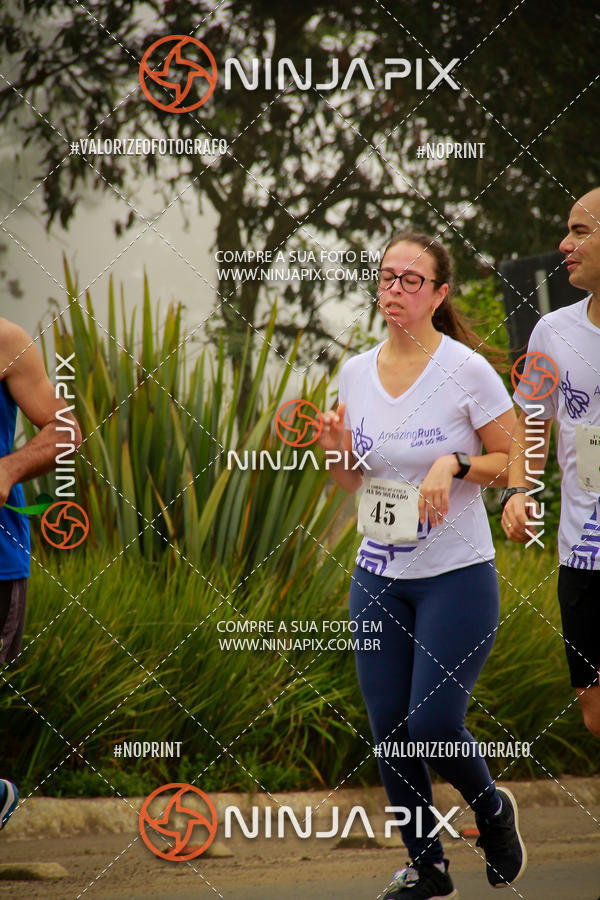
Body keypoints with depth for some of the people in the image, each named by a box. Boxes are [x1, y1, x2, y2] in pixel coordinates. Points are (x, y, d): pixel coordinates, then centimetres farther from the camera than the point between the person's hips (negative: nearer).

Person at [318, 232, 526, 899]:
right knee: (389, 730, 2)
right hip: (378, 577, 5)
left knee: (433, 724, -11)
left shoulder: (468, 370, -9)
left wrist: (455, 464, -20)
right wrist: (338, 450, -7)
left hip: (457, 576, -5)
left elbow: (514, 464, -4)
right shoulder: (356, 373, 5)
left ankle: (493, 811, 20)